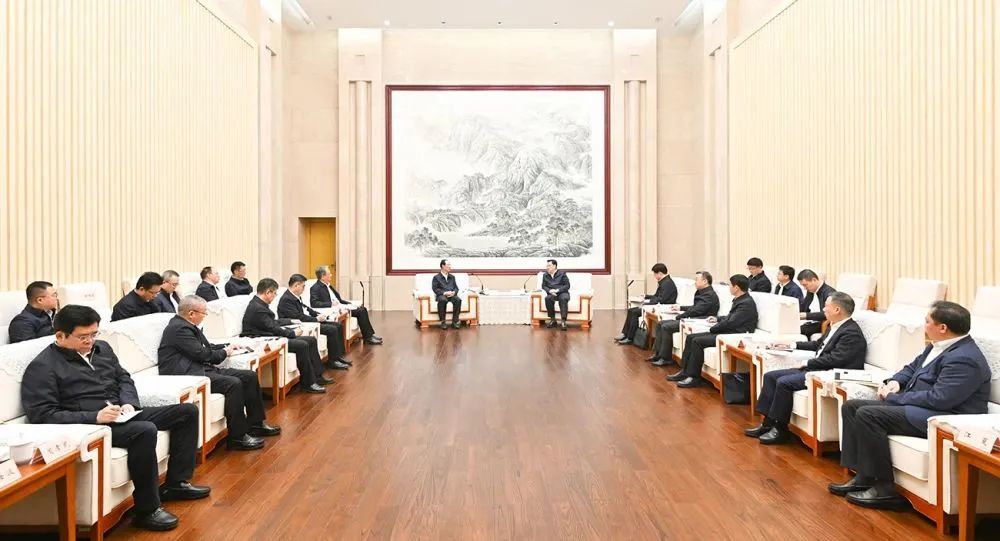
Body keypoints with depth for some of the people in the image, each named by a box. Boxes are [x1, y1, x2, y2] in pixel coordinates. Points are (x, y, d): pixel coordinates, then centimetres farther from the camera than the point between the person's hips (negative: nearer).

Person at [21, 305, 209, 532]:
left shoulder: (101, 348, 13)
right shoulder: (42, 367, -9)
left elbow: (124, 378, 20)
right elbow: (43, 416, -17)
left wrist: (129, 403, -2)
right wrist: (94, 417, -25)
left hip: (122, 416, 9)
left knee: (188, 411, 1)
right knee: (145, 430, -36)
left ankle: (176, 483, 6)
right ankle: (147, 511, -23)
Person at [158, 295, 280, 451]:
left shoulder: (187, 326, 17)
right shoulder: (179, 329, -14)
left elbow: (207, 347, 24)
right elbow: (202, 354, -17)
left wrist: (228, 346, 10)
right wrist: (224, 353, -1)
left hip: (202, 369, 11)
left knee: (250, 376, 2)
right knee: (234, 384, -29)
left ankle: (256, 424, 8)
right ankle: (237, 437, -21)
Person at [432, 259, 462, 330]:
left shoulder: (452, 277, 26)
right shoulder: (436, 277, 10)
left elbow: (456, 288, 19)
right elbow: (435, 289, -1)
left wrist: (454, 292, -6)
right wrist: (444, 293, -16)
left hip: (452, 295, 3)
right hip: (441, 295, -3)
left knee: (458, 299, -32)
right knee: (442, 300, -40)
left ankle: (455, 321, -25)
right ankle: (443, 322, -29)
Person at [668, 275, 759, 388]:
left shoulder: (747, 303, -17)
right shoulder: (739, 300, 14)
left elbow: (730, 323, -21)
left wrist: (713, 328, -8)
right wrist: (718, 319, 11)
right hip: (727, 331, 11)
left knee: (697, 341, -21)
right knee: (690, 337, 3)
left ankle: (694, 377, -13)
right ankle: (684, 371, 3)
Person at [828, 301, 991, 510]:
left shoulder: (964, 358, -20)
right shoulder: (938, 346, 12)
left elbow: (939, 399, -26)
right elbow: (911, 368, 25)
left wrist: (893, 397, -16)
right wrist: (894, 382, 3)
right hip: (918, 406, 11)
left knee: (867, 415, -25)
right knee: (851, 406, 1)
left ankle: (885, 489, -15)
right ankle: (863, 477, 0)